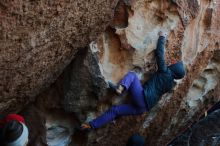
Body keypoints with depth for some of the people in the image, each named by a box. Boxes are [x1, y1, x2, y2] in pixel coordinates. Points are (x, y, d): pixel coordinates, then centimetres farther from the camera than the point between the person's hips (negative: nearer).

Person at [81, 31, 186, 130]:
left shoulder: (165, 72, -2)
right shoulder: (171, 85, 15)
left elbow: (159, 53, -1)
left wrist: (162, 37, 11)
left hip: (142, 98, -7)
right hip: (144, 107, 7)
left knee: (132, 75, 2)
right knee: (115, 110, 10)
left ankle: (121, 88, -26)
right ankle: (92, 125, 7)